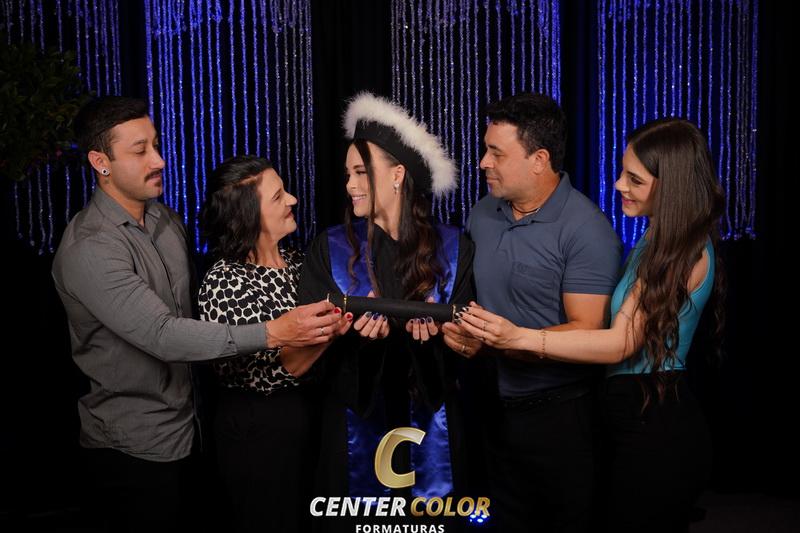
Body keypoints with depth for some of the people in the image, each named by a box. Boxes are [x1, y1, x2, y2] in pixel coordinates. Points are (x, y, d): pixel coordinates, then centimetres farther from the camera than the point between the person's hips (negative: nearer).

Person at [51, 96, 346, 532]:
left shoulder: (166, 219, 5)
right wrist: (272, 333, -36)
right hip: (132, 446, -7)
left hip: (186, 427, 7)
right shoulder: (89, 250, -22)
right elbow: (162, 335, -30)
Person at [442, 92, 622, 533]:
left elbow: (586, 333, -21)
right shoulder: (481, 214, 4)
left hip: (561, 415, -6)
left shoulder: (585, 229, -18)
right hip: (497, 408, 6)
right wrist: (455, 326, -5)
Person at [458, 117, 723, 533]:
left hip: (654, 427, -9)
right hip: (640, 420, 9)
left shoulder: (685, 249, -16)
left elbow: (620, 344, -21)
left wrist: (519, 338, -28)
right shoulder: (660, 241, 14)